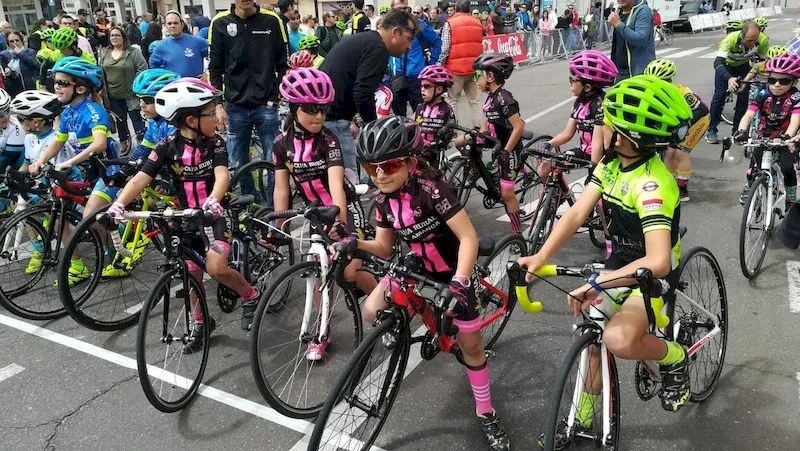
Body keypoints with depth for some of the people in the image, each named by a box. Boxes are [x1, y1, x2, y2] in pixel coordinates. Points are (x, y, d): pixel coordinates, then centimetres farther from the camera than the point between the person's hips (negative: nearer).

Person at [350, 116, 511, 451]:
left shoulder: (431, 188, -29)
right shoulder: (383, 199, -9)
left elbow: (469, 238, -30)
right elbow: (385, 248, 0)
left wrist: (459, 284, -41)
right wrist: (358, 244, -21)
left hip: (453, 270, -5)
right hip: (417, 266, 5)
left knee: (470, 344, 2)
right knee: (371, 313, -11)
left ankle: (486, 414, 23)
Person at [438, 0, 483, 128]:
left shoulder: (450, 24, -7)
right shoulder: (477, 23, 9)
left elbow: (444, 50, -11)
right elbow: (481, 47, 12)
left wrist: (439, 66, -3)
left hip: (456, 68, -5)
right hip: (474, 68, 5)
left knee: (452, 101, 4)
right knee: (474, 101, 12)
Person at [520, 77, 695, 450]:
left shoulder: (652, 184, -31)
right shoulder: (612, 163, -5)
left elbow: (658, 262, -41)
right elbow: (576, 213, -13)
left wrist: (597, 283, -41)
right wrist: (540, 257, -25)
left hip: (650, 275, -7)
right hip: (619, 262, 8)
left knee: (618, 340, -31)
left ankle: (674, 358, 3)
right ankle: (583, 417, 31)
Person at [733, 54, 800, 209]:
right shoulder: (763, 95, -15)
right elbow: (749, 114, -28)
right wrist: (742, 131, -49)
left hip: (785, 140, -1)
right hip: (764, 138, 2)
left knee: (788, 168, -21)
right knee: (754, 169, -10)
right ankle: (750, 187, 24)